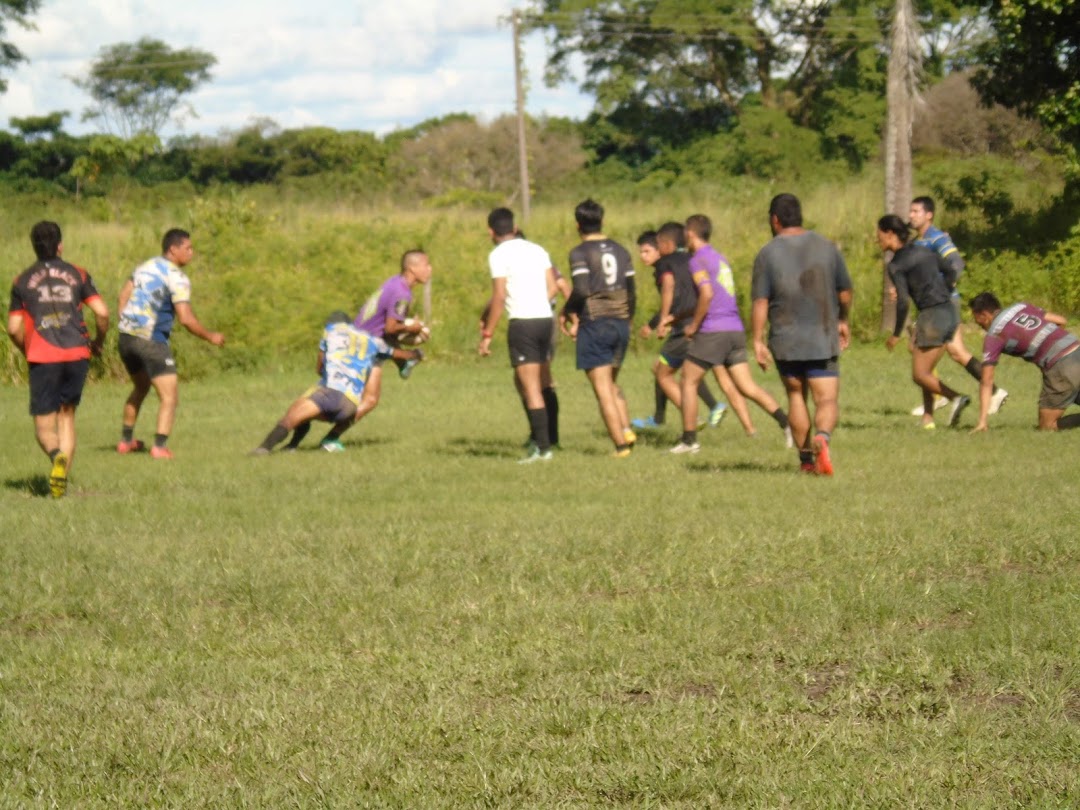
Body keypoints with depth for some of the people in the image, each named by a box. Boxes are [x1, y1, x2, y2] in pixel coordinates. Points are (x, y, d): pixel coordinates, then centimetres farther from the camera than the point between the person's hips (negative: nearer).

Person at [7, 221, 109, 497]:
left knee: (44, 425, 3)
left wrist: (27, 351, 22)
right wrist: (98, 342, 15)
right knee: (67, 414, 16)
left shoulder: (22, 281, 8)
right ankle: (62, 476, 4)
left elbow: (13, 329, 4)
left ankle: (57, 455, -30)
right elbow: (102, 312, -1)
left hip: (43, 358, -1)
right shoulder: (77, 275, 8)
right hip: (77, 353, 1)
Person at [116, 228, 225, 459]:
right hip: (151, 339, -8)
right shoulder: (177, 277, -9)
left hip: (126, 336, 8)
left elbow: (124, 294, 14)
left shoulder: (145, 266, 14)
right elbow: (186, 319, -15)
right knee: (169, 395, -4)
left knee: (140, 388, 27)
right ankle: (160, 446, -17)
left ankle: (126, 441, 34)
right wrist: (210, 337, -4)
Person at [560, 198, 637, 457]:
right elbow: (631, 291, 13)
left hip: (594, 326, -6)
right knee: (612, 384, 20)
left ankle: (621, 445, -7)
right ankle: (626, 430, -1)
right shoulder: (620, 251, 11)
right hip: (621, 324, 6)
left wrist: (566, 313, -2)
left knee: (603, 389, -2)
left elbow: (581, 290, -18)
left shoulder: (580, 253, -7)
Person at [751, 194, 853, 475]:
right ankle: (822, 438, -32)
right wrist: (843, 320, 29)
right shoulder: (825, 246, 4)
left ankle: (806, 458, 19)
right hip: (823, 339, 0)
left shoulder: (767, 254, -2)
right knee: (827, 400, -2)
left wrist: (758, 341, -6)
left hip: (785, 341, 0)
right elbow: (845, 292, 12)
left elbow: (760, 303, -9)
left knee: (795, 396, 17)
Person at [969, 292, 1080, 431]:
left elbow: (986, 382, -1)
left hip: (1062, 367, -7)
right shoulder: (1022, 307, 17)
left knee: (1047, 427, 3)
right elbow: (1061, 320, 18)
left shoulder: (993, 336, 1)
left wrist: (982, 422, 1)